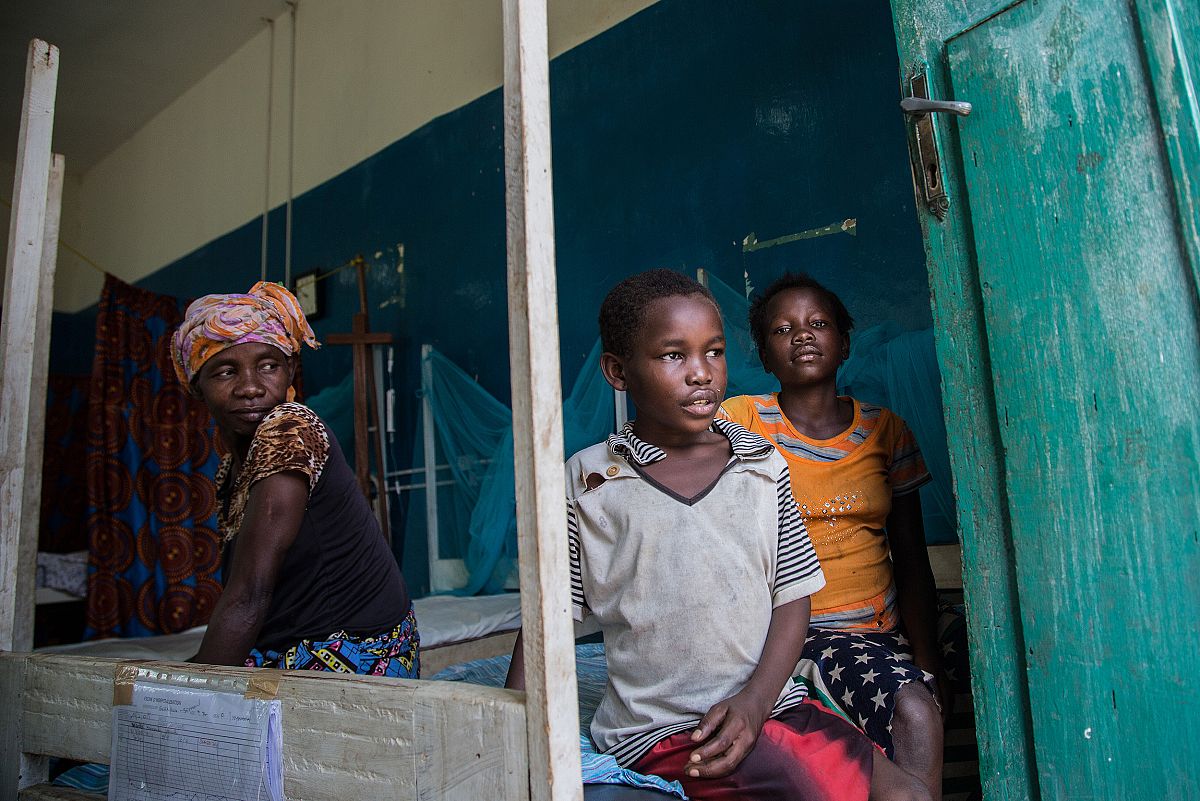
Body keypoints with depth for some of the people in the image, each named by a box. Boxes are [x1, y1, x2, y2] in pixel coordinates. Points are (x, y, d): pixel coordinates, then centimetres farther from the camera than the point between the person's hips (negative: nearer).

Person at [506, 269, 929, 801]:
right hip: (661, 730, -4)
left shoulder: (763, 465, 4)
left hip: (771, 704, 4)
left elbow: (792, 596, 5)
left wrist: (755, 701, -9)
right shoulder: (588, 482, -4)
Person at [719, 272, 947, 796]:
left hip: (873, 633, 4)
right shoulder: (739, 421, 0)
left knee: (918, 709, -27)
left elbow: (911, 560, 12)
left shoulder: (885, 430, 10)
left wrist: (929, 661, 0)